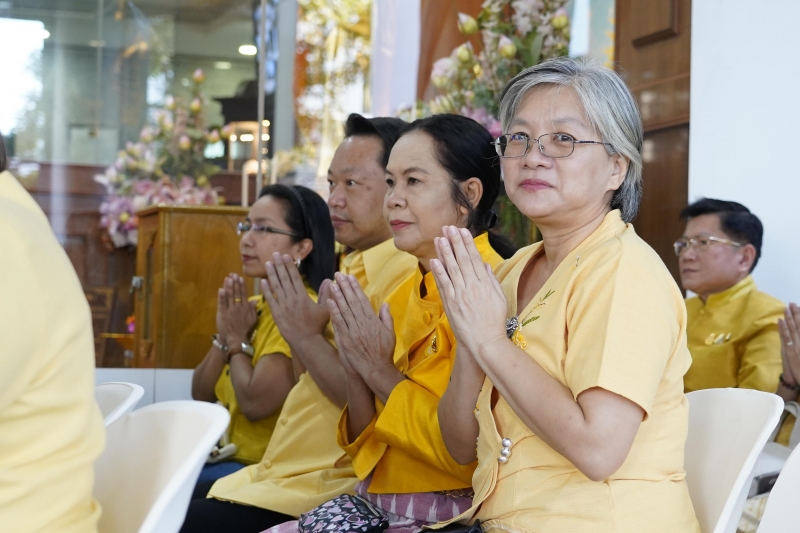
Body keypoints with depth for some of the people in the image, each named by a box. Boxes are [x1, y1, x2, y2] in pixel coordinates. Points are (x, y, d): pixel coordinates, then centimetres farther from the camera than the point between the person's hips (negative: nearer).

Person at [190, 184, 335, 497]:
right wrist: (224, 338, -7)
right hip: (227, 454, 8)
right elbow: (201, 395, 10)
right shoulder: (255, 307, 10)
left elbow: (254, 403, -25)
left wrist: (238, 342, -8)